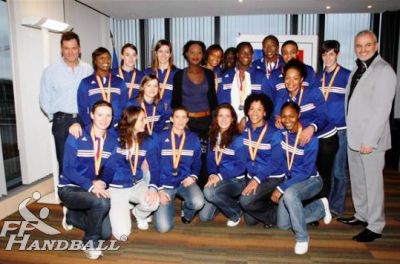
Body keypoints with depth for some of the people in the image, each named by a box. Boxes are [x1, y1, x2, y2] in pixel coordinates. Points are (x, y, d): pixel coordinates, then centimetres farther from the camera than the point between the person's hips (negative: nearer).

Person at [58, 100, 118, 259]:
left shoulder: (112, 141, -1)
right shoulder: (76, 137, -14)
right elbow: (68, 169, -19)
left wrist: (103, 183, -18)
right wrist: (90, 185, -32)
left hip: (96, 189, 5)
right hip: (70, 188, -5)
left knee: (106, 233, -5)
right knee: (102, 203, -34)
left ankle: (71, 215, 21)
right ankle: (90, 241, -7)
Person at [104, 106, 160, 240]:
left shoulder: (148, 141, -6)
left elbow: (154, 167, -5)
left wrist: (153, 187, -21)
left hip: (137, 184, 3)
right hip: (116, 187, -2)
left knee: (153, 202, -32)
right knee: (122, 234, -15)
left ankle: (139, 214, 8)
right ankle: (118, 209, 21)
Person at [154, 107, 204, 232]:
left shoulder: (193, 138, 3)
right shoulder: (161, 137, -5)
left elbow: (197, 162, 11)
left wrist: (193, 177, -10)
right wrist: (159, 189, -9)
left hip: (185, 181, 2)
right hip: (165, 184, -2)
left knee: (198, 202, -31)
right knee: (163, 227, -14)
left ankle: (186, 209, 9)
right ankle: (169, 205, 21)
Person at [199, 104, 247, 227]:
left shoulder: (238, 139, -12)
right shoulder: (213, 137, 5)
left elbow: (241, 166, -15)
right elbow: (210, 160, 8)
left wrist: (220, 176, -23)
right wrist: (212, 175, -11)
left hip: (236, 180, -5)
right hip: (218, 178, 5)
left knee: (209, 192, -33)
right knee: (204, 216, -6)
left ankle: (235, 212, -5)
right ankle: (227, 200, 23)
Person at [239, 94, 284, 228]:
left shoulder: (274, 133, -15)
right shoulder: (244, 130, 0)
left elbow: (275, 162, -18)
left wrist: (257, 179, -26)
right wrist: (252, 178, -3)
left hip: (272, 177, -5)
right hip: (252, 176, 5)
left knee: (245, 201, -27)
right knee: (250, 221, 3)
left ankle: (274, 214, 0)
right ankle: (265, 205, 32)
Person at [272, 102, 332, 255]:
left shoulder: (310, 138, -22)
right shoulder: (281, 133, -9)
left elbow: (306, 172, -24)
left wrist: (281, 188, -26)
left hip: (310, 180, -5)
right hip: (290, 180, 6)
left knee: (289, 194, -38)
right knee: (283, 225, 2)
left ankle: (302, 237, -16)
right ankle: (320, 207, 23)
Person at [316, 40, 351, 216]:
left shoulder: (346, 75, -2)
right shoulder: (318, 77, 12)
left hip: (339, 129, -4)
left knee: (338, 170, 1)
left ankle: (337, 206, 14)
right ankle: (325, 202, 25)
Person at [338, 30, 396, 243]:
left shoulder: (384, 71, -11)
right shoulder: (358, 69, 14)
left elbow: (382, 110, -17)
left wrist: (370, 140, -19)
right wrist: (350, 131, 8)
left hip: (370, 138, -8)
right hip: (353, 136, 8)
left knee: (372, 182, 1)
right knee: (357, 180, 16)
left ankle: (375, 226, 14)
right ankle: (361, 215, 32)